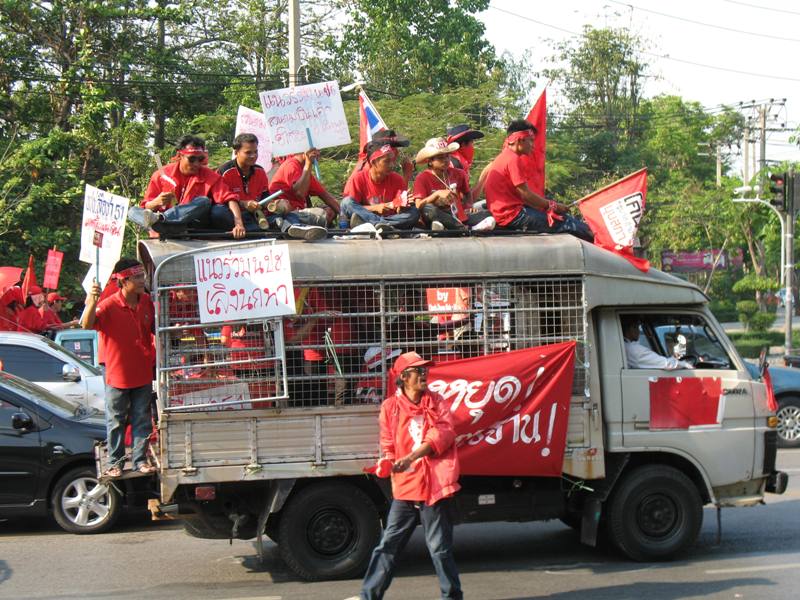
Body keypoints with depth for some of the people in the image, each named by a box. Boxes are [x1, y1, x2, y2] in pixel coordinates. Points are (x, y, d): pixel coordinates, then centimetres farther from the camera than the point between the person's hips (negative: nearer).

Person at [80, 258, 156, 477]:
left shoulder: (146, 302, 0)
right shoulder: (109, 305, -18)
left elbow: (155, 328, 17)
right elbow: (87, 325, -34)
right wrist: (92, 302, -49)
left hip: (143, 374, 5)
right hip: (117, 375, -4)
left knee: (142, 421, 10)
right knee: (116, 422, 7)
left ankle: (140, 460, 19)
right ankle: (115, 463, 16)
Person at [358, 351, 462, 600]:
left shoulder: (436, 402, 5)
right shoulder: (390, 406, 4)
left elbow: (443, 434, -9)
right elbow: (388, 444, 8)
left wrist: (410, 457, -20)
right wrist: (389, 463, -13)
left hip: (435, 486, -1)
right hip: (405, 487, 1)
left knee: (440, 547, 4)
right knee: (388, 544, 4)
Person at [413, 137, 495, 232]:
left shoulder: (457, 174, 11)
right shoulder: (422, 178, -1)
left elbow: (467, 193, 29)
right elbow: (418, 206, -13)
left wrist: (469, 207, 8)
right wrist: (437, 194, -25)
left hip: (458, 219, 4)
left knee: (487, 214, -18)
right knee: (428, 209, -37)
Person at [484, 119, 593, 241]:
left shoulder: (504, 157, 18)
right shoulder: (514, 159, -14)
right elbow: (525, 194, -17)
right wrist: (553, 205, -7)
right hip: (513, 215, -10)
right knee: (566, 221, -13)